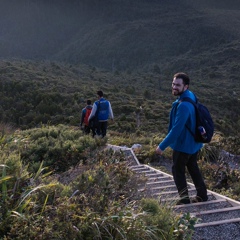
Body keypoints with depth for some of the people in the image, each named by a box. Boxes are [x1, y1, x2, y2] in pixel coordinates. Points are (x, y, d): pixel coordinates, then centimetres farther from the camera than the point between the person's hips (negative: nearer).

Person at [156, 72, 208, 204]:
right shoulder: (191, 95, 2)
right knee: (193, 168, 21)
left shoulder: (183, 105, -31)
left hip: (183, 144, -9)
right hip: (193, 142, 9)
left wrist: (162, 146, -25)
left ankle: (184, 198, 13)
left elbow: (176, 129, -31)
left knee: (177, 170, 8)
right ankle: (202, 195, 30)